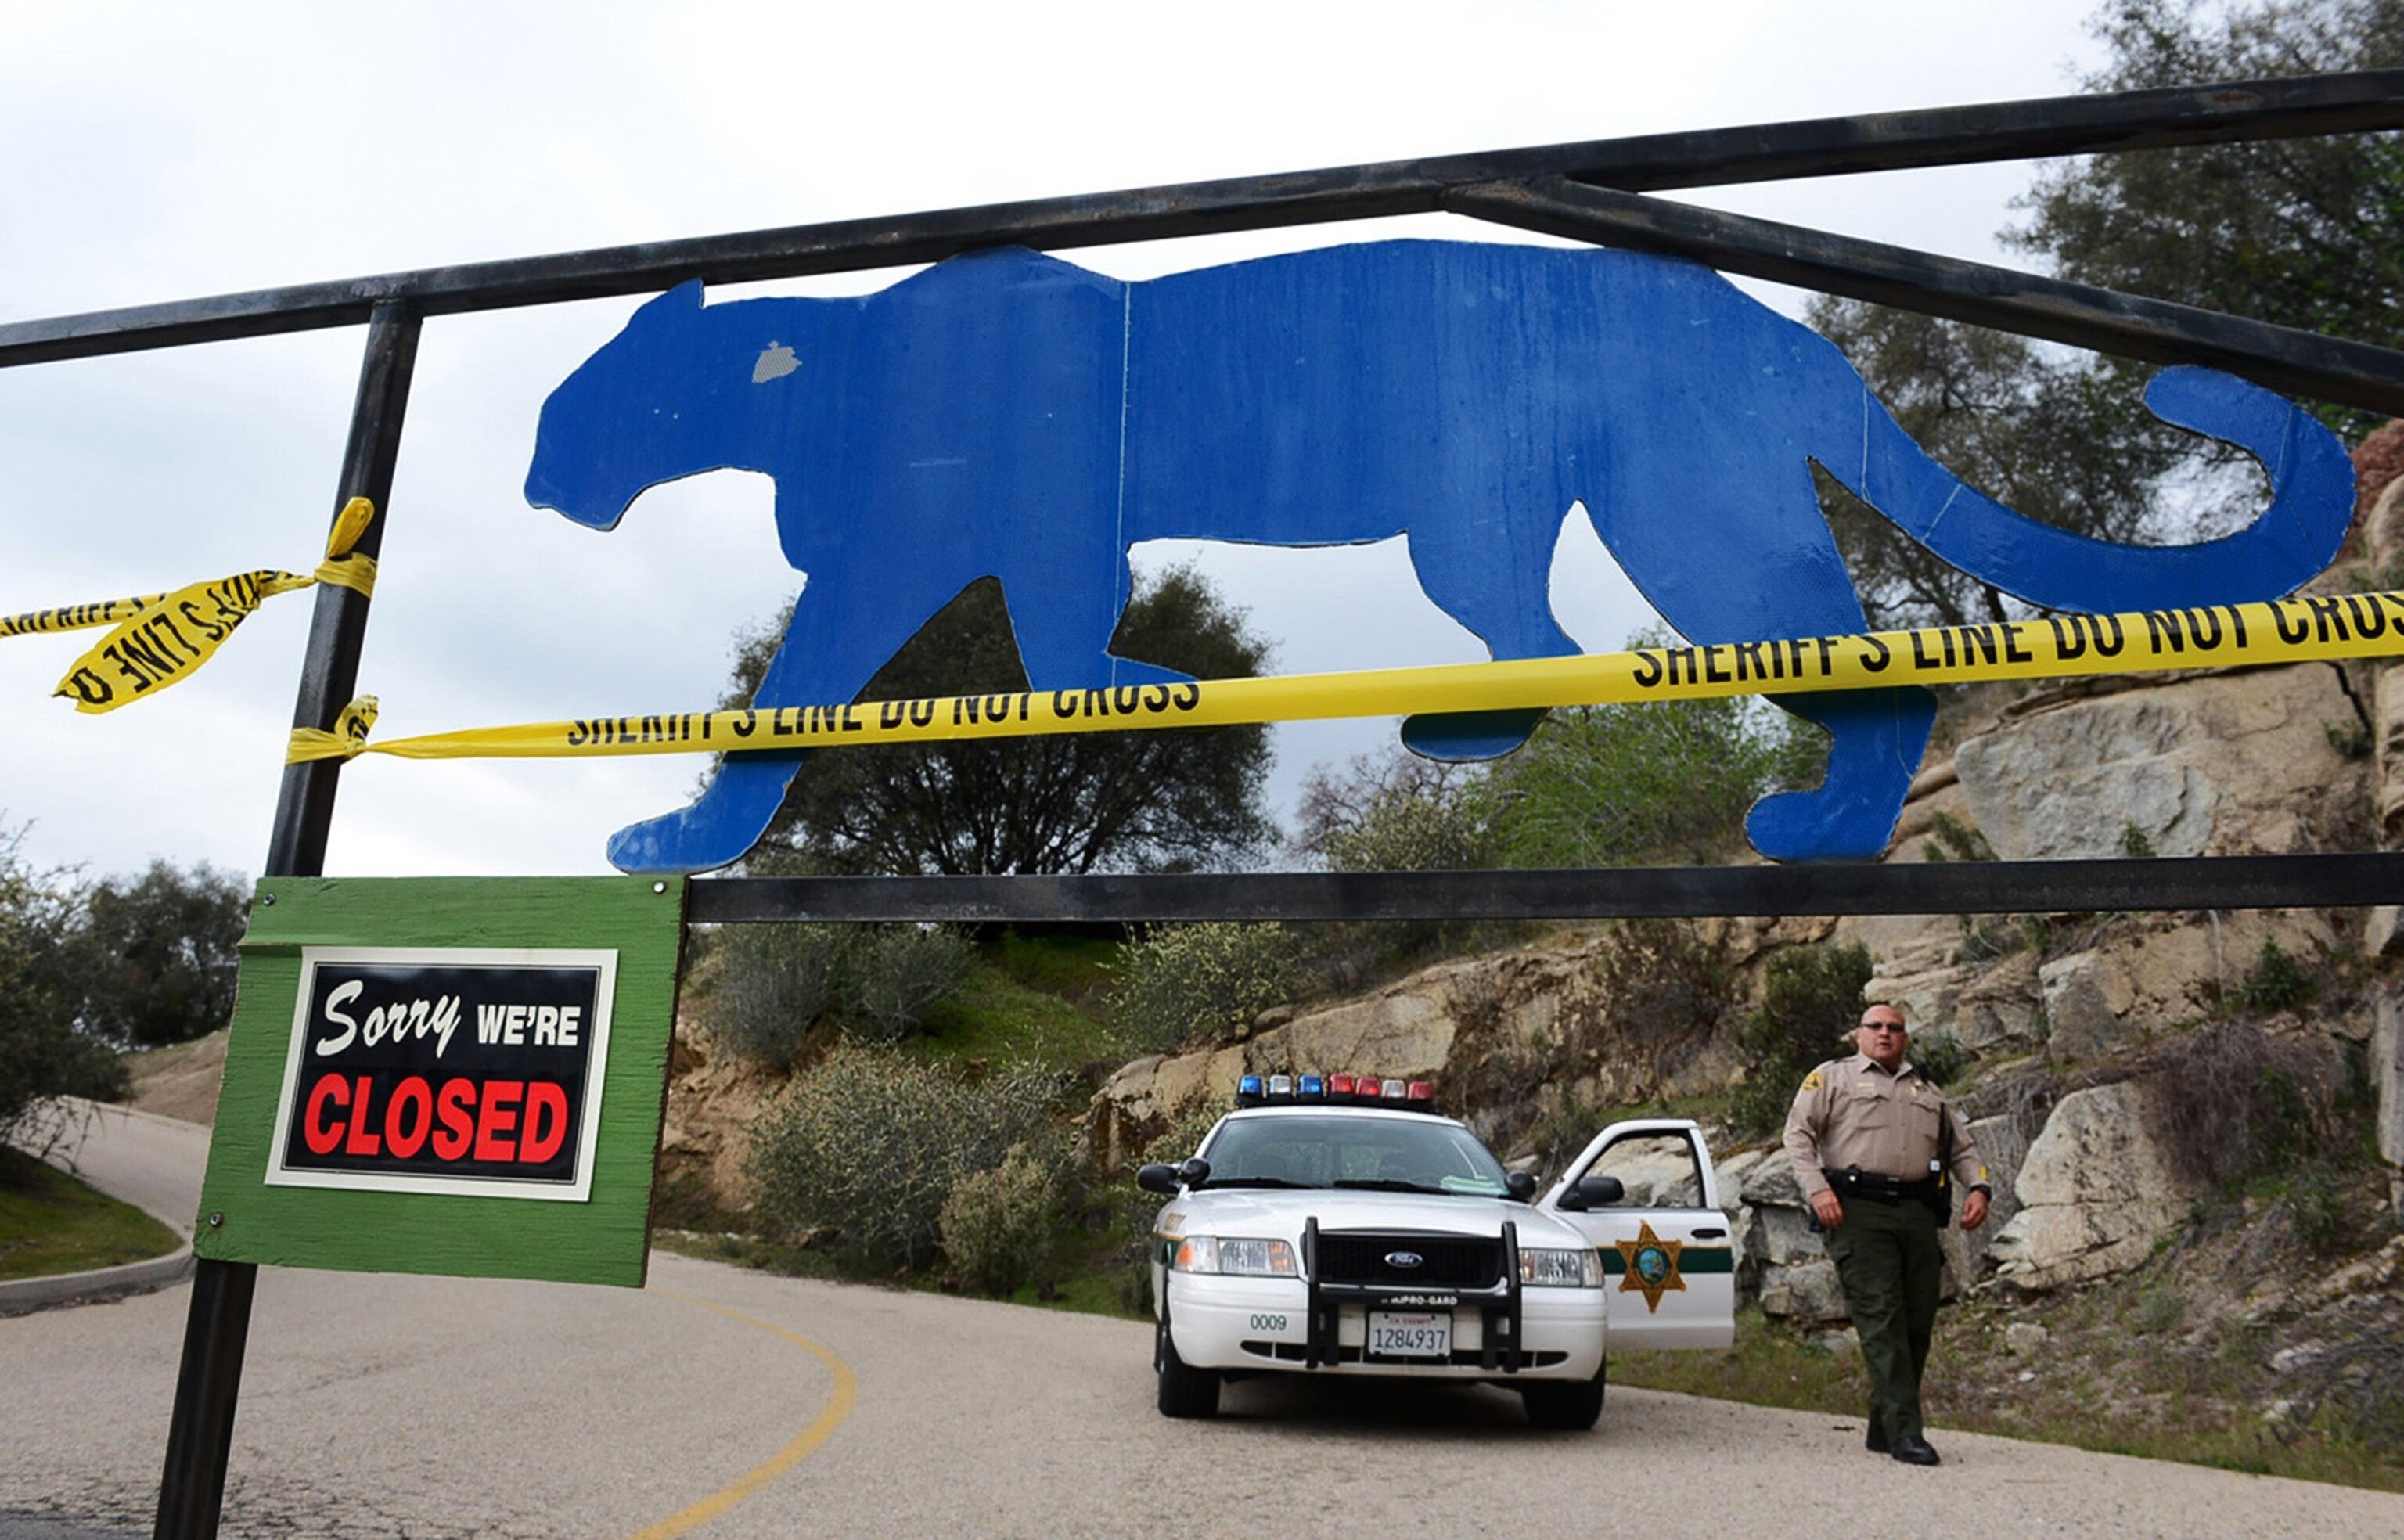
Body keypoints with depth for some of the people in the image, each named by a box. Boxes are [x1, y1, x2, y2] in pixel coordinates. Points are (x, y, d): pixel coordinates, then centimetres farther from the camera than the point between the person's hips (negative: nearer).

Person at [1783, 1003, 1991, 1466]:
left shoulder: (1927, 1092, 27)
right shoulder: (1832, 1077, 12)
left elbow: (1962, 1147, 28)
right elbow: (1798, 1133, 2)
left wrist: (1977, 1187, 7)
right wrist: (1817, 1187, -13)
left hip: (1918, 1215, 5)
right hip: (1857, 1211, -5)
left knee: (1917, 1323, 2)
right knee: (1881, 1319, -12)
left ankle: (1883, 1429, 13)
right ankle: (1905, 1431, -12)